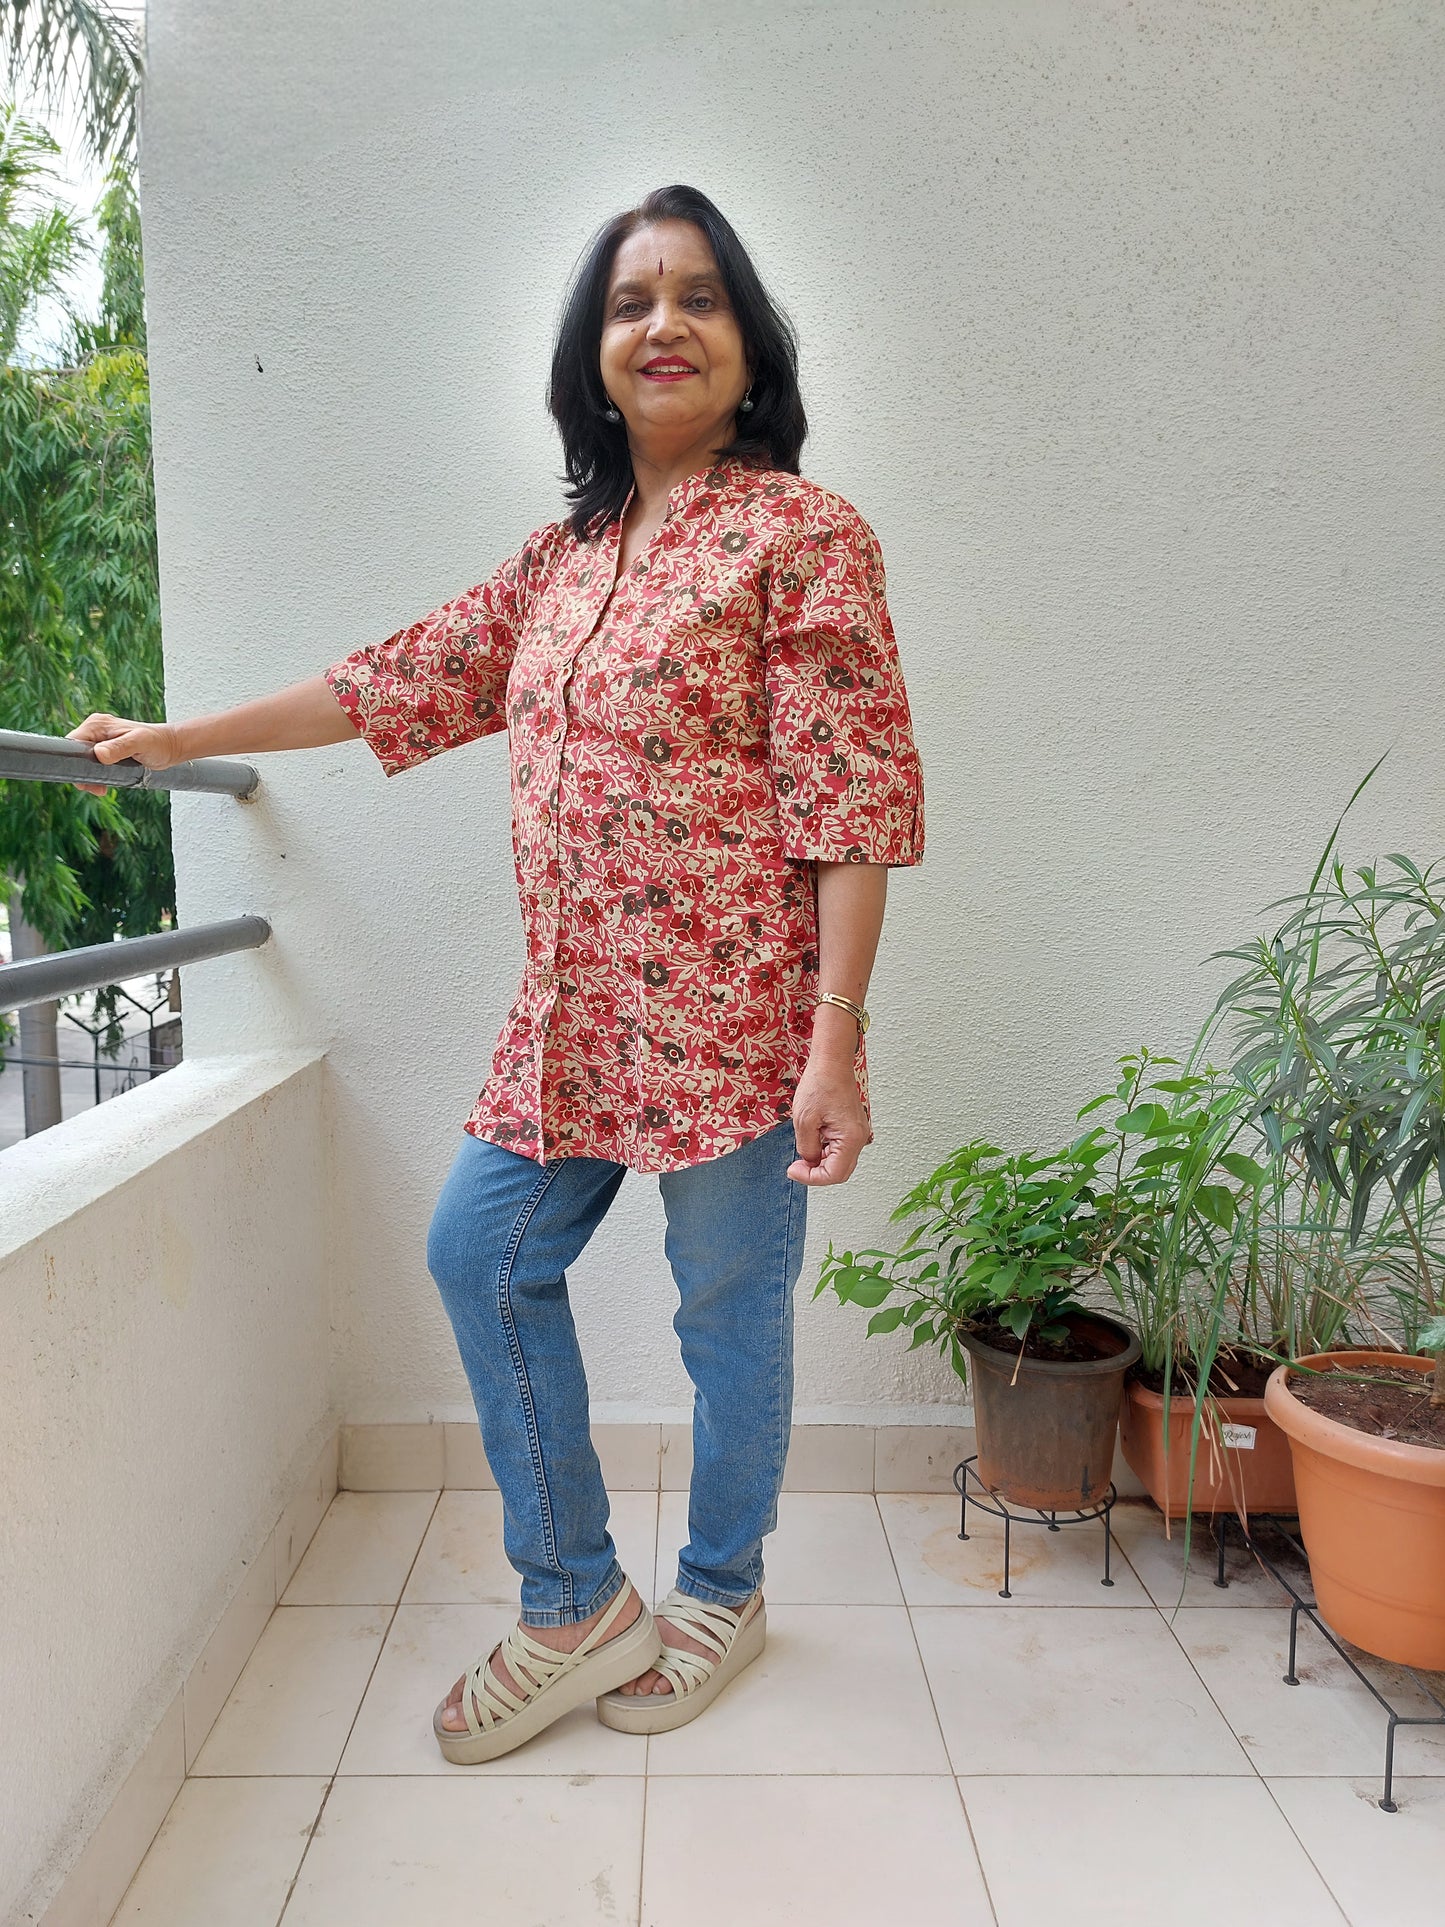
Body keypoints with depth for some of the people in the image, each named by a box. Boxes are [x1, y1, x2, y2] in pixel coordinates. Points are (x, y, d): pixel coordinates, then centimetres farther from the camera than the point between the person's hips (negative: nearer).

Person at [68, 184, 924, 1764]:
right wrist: (178, 740, 22)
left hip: (731, 1009, -7)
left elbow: (853, 798, -13)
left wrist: (835, 1040, -18)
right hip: (575, 1011, 7)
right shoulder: (565, 553, 14)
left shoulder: (800, 534, -7)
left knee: (729, 1304, 7)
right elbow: (406, 677, 19)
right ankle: (575, 1605, 26)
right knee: (481, 1255, 10)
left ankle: (721, 1593, 34)